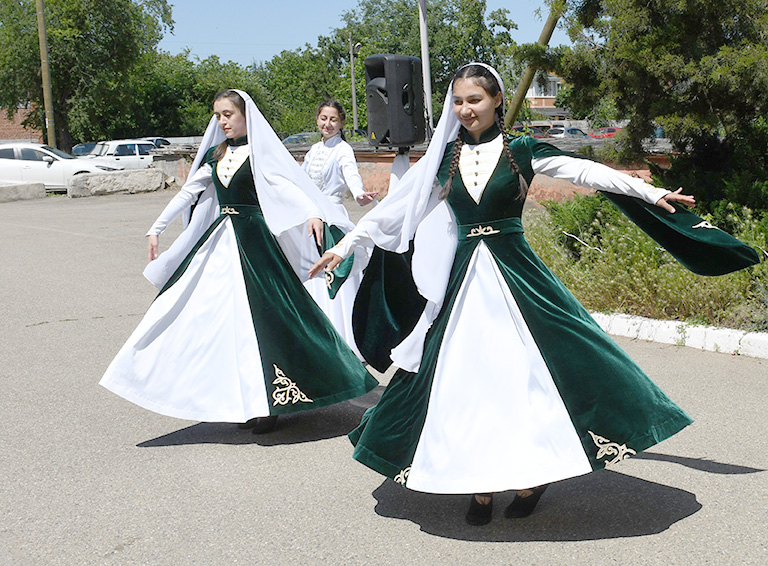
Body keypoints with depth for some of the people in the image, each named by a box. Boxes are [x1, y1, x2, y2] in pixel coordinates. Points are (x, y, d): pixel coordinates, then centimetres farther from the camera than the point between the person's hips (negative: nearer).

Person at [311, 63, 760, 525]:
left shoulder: (521, 150, 0)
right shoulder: (444, 156, 7)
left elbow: (583, 171, -4)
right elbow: (394, 207, 10)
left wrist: (653, 193, -9)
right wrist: (345, 245, 9)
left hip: (516, 275, -2)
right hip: (464, 278, 3)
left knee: (526, 371, -4)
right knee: (466, 379, 2)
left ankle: (531, 475, 13)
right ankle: (480, 486, 12)